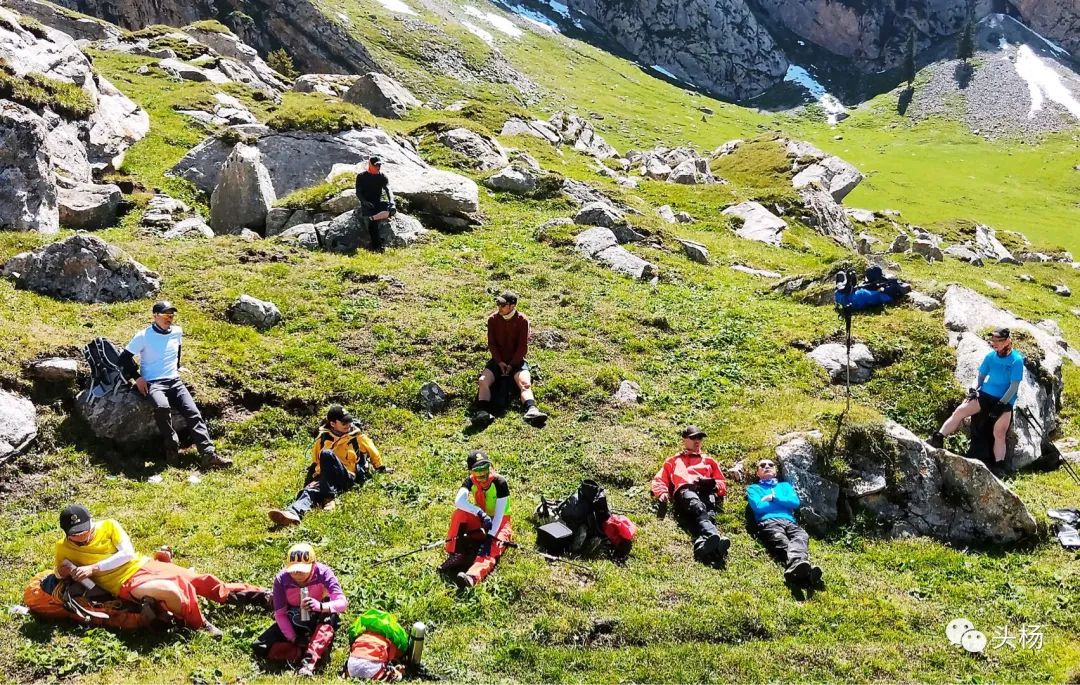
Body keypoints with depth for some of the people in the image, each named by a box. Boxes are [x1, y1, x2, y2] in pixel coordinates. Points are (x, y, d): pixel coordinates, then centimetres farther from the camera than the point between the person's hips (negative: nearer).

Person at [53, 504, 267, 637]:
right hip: (126, 585, -3)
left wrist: (93, 568, -18)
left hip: (143, 565, 3)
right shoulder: (64, 548, -2)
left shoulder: (108, 526, -1)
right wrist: (68, 572, -13)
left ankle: (258, 596, 4)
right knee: (170, 591, -33)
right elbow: (59, 573, 10)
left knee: (197, 580, -3)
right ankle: (199, 626, -10)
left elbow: (127, 553, -9)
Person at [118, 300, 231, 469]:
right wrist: (137, 377, -8)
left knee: (194, 414, -17)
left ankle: (209, 455, -26)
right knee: (162, 407, -37)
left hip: (175, 381, 4)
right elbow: (124, 358, 0)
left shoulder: (177, 332, 9)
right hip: (152, 383, -4)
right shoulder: (144, 336, -4)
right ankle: (172, 446, -15)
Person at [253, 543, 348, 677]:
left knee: (331, 618, -37)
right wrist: (294, 639, -19)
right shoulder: (281, 579, -18)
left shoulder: (323, 572, -23)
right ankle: (319, 649, -21)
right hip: (292, 622, 3)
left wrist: (320, 606, -51)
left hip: (319, 621, -3)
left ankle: (309, 661, -41)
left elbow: (342, 603, -32)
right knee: (260, 648, -18)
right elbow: (280, 614, -11)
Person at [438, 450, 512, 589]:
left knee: (491, 548, -36)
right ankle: (455, 555, -26)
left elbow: (499, 514, -25)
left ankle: (472, 576, -63)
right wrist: (480, 513, -43)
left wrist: (490, 536, -33)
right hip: (480, 520, 4)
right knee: (459, 513, -25)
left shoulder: (499, 483, -23)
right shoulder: (470, 481, -12)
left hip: (499, 522, -4)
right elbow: (459, 501, -30)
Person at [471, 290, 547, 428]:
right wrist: (499, 362, -11)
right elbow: (492, 344, 2)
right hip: (498, 360, 2)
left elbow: (523, 347, -6)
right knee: (483, 380, -25)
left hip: (516, 360, -2)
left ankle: (531, 411, -52)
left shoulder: (522, 320, -6)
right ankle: (483, 413, -42)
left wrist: (512, 365, -13)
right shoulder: (493, 319, 0)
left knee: (525, 383, -30)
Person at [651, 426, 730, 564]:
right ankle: (715, 537, -68)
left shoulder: (709, 461, 40)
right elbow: (659, 480, 25)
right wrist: (662, 493, 1)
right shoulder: (673, 461, 38)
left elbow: (723, 485, 30)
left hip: (706, 491, 2)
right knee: (698, 508, -40)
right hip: (684, 490, -2)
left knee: (709, 515, -37)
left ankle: (703, 545, -67)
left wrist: (713, 484, 5)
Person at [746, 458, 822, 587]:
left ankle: (793, 568, -67)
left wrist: (773, 498, 9)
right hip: (768, 522, -3)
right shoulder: (753, 488, 28)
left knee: (802, 536, -35)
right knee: (782, 542, -38)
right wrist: (783, 501, 14)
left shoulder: (785, 485, 37)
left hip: (790, 521, 3)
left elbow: (795, 502, 16)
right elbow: (758, 507, 6)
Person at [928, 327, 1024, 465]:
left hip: (1005, 401, -4)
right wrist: (974, 389, -4)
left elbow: (1014, 386, -11)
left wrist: (1001, 404, -17)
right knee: (959, 411, -16)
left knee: (999, 433, -19)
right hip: (985, 394, 4)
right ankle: (937, 439, -21)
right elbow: (981, 375, 15)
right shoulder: (991, 356, 6)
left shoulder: (1016, 360, -8)